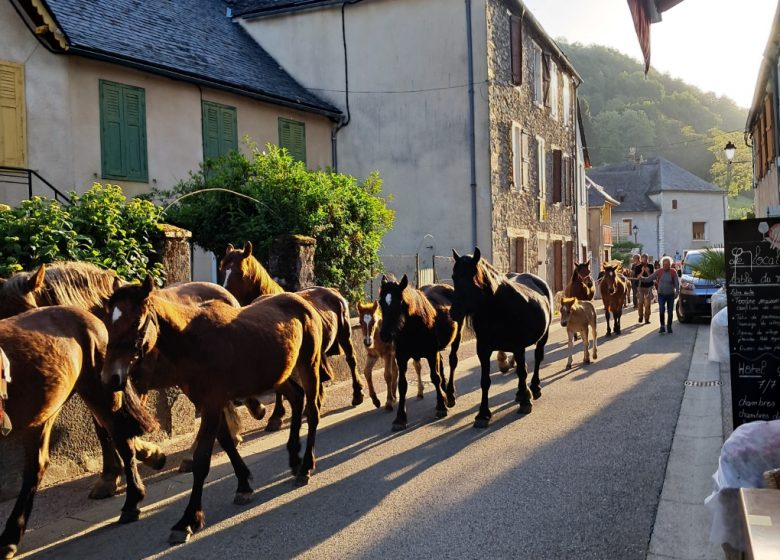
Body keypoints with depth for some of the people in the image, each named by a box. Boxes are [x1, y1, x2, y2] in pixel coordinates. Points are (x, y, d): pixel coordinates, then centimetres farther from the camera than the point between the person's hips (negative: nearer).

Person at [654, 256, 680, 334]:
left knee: (670, 312, 7)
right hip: (661, 294, 0)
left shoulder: (673, 272, -6)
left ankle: (669, 327, 18)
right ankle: (662, 327, -4)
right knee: (661, 310, -11)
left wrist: (677, 292, -13)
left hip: (670, 294, 0)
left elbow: (677, 283, -6)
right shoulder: (658, 271, -4)